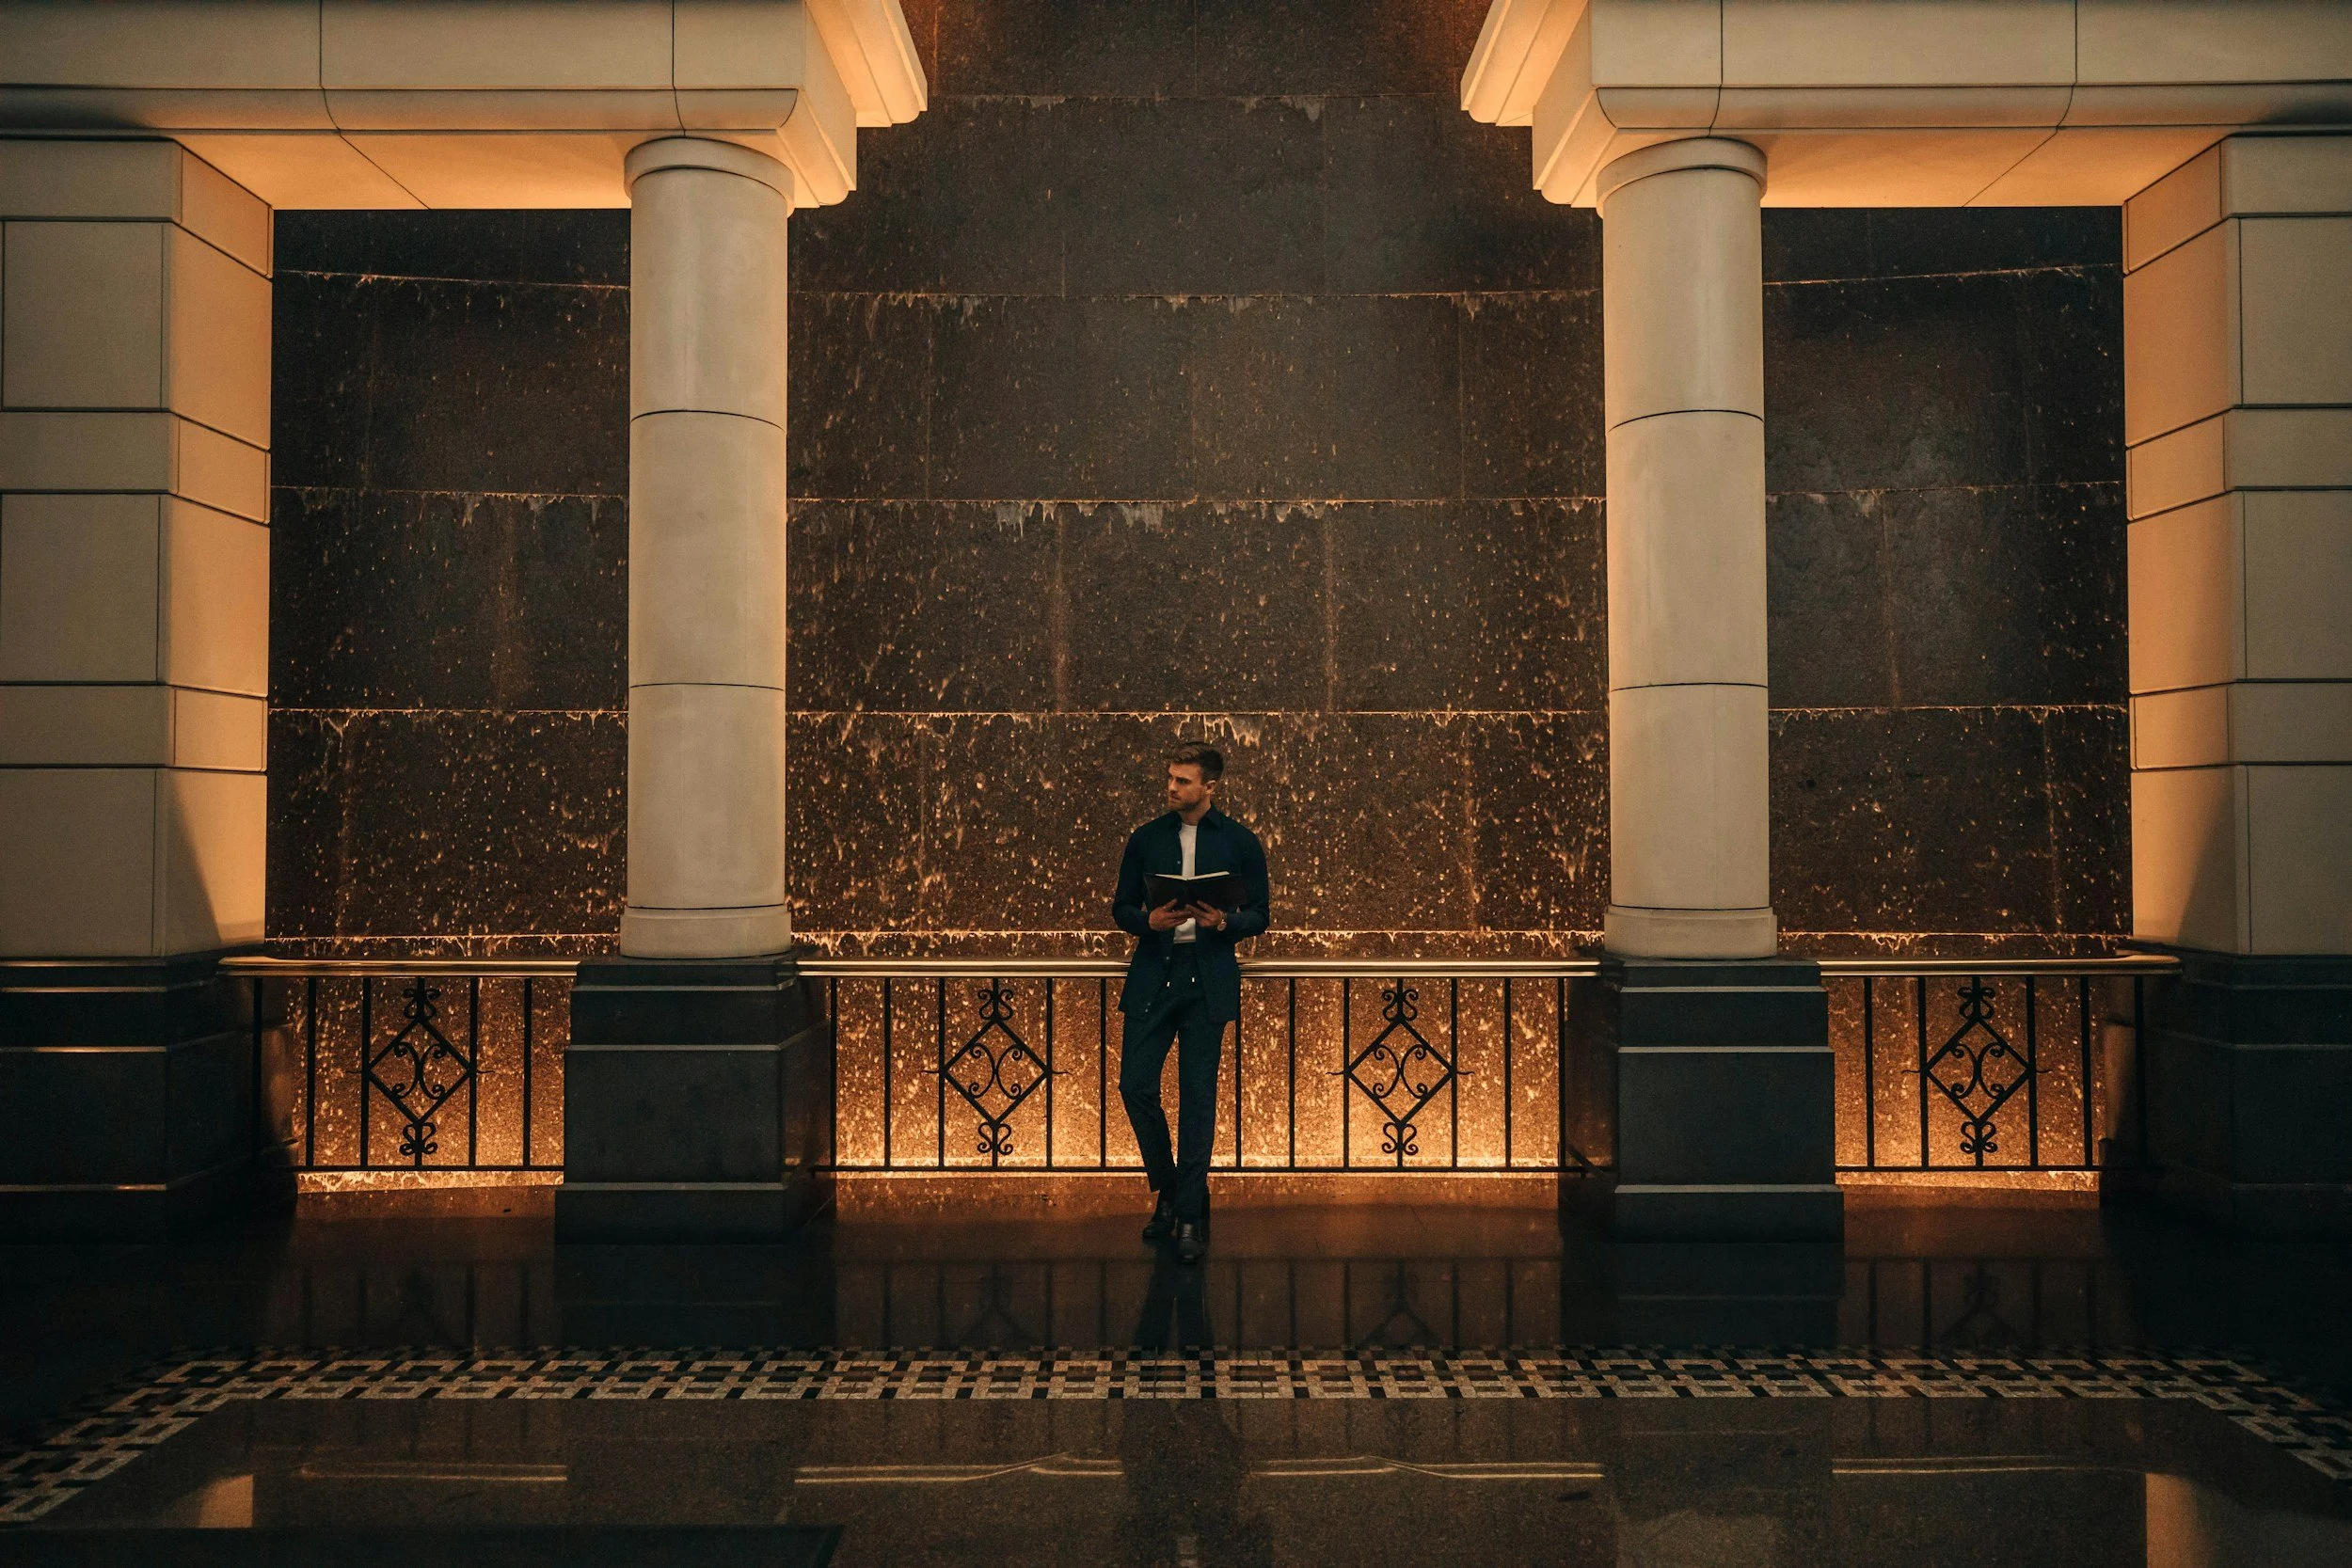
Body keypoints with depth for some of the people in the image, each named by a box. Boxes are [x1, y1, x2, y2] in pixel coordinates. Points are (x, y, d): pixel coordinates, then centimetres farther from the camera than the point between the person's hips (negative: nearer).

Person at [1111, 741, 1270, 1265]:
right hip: (1152, 976, 2)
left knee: (1198, 1097, -2)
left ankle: (1190, 1215, 8)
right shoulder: (1146, 839, 8)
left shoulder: (1241, 843, 2)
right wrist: (1150, 921, -11)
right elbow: (1121, 907, 11)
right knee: (1136, 1086, -3)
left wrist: (1222, 922, -16)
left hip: (1208, 981, -2)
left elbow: (1258, 916, 4)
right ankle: (1168, 1190, 20)